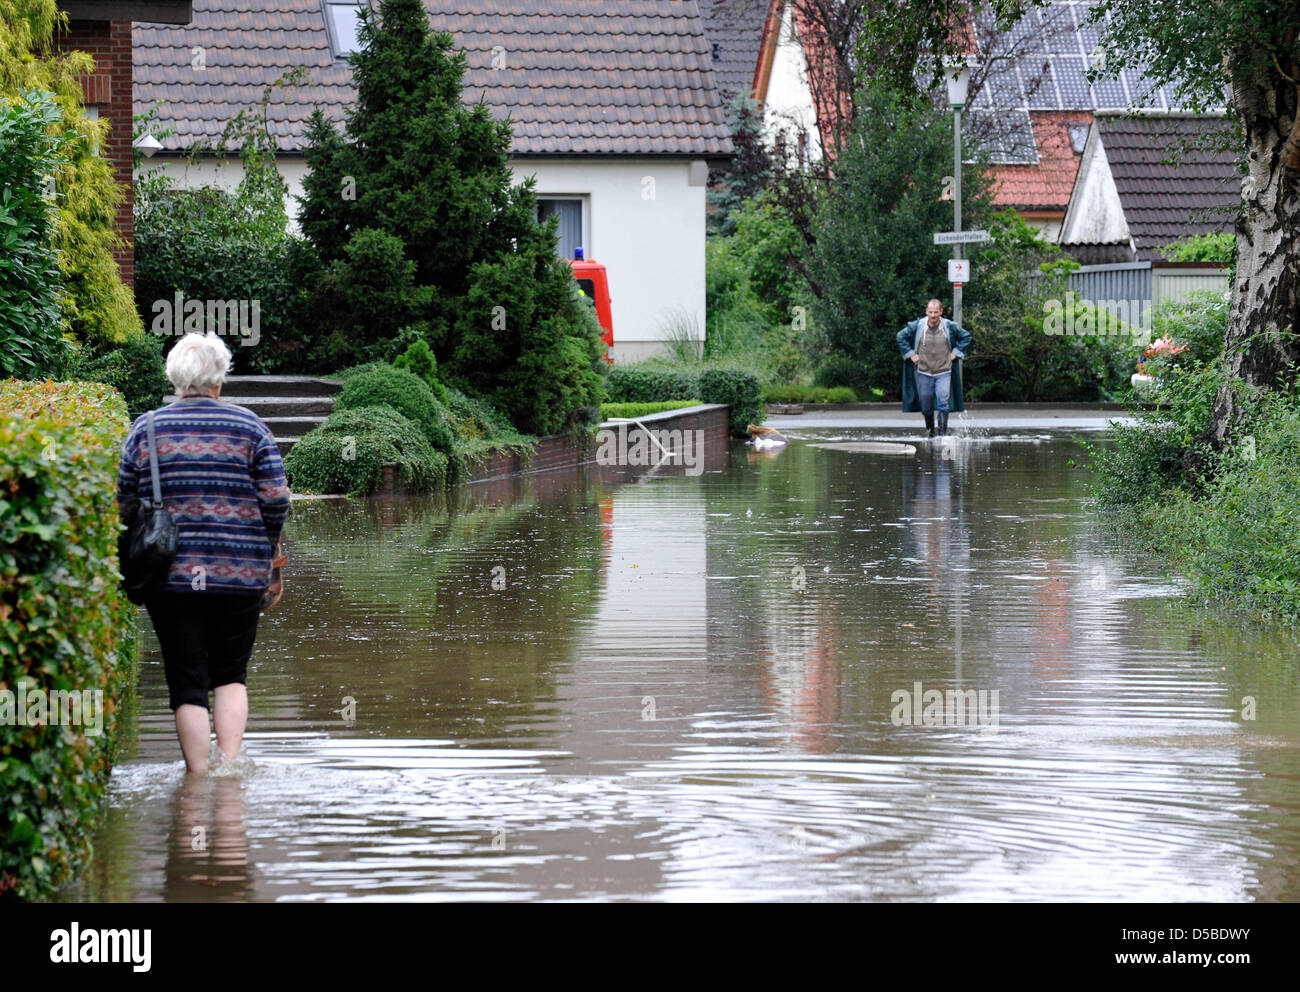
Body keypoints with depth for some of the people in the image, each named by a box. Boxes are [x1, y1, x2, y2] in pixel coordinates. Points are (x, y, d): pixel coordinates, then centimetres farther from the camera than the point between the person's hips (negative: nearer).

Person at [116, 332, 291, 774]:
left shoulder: (145, 429, 2)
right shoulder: (250, 427, 1)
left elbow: (124, 506, 2)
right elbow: (276, 500, -3)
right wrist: (272, 562, 10)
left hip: (169, 575, 0)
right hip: (241, 573, 0)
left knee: (187, 683, 4)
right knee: (231, 674, 16)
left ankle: (199, 776, 2)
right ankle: (230, 766, 4)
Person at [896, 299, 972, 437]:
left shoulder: (949, 327, -3)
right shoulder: (917, 326, -5)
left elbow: (966, 336, 12)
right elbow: (901, 336, 9)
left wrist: (956, 353, 4)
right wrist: (910, 354, 1)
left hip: (943, 373, -1)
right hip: (923, 372, 1)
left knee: (943, 404, -14)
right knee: (926, 407, 8)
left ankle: (943, 433, -12)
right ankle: (929, 430, 31)